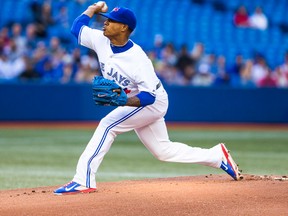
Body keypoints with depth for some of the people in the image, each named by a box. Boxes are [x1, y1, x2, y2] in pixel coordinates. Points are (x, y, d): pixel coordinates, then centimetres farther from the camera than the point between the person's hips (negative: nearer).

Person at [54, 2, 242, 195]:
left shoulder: (138, 59, -30)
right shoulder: (102, 41, -10)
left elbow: (149, 96, -32)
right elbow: (77, 27, 6)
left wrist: (123, 101, -46)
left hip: (153, 102, -9)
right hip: (131, 103, 9)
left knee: (108, 125, -23)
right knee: (163, 150, 14)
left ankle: (84, 180, -24)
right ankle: (218, 156, 24)